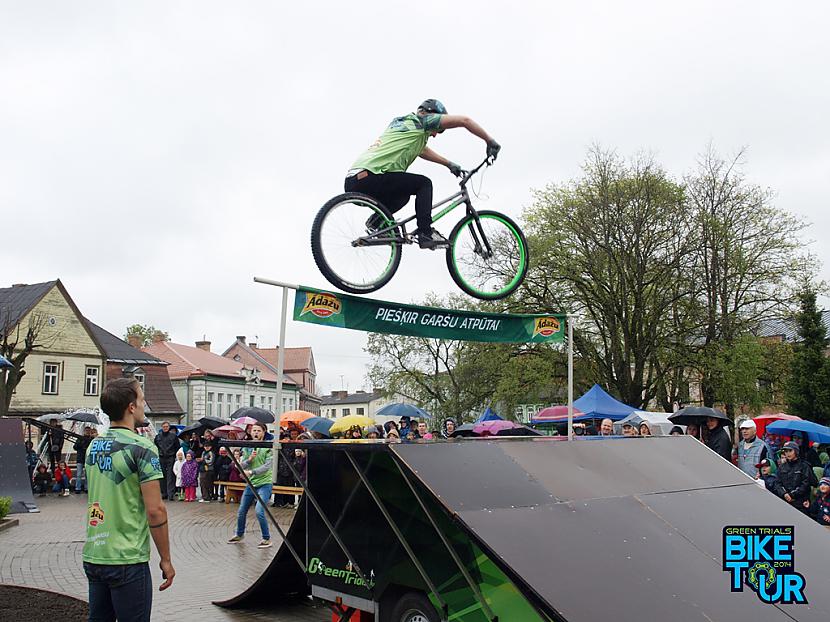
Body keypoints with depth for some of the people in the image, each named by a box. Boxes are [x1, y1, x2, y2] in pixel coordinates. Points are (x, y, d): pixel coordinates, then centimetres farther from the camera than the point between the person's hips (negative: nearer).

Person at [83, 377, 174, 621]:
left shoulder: (93, 446, 8)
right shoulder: (141, 447, -14)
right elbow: (155, 510, -15)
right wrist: (166, 559, -9)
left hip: (93, 555, 7)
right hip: (126, 559, -7)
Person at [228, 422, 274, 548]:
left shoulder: (267, 448, -8)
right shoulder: (247, 448, 8)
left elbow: (267, 466, -17)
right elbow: (241, 466, 3)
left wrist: (251, 472, -25)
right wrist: (249, 459, -15)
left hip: (264, 484, -6)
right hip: (250, 484, 6)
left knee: (259, 512, -19)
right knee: (241, 512, 14)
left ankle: (267, 539, -4)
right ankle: (239, 535, 38)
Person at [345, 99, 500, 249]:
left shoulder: (401, 122, 30)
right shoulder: (421, 119, 6)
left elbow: (421, 150, 47)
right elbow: (464, 120, 1)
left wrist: (449, 164, 50)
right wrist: (490, 141, 11)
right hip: (368, 179, -9)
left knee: (402, 195, 29)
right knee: (424, 184, 1)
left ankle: (376, 221, 13)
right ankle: (425, 233, -7)